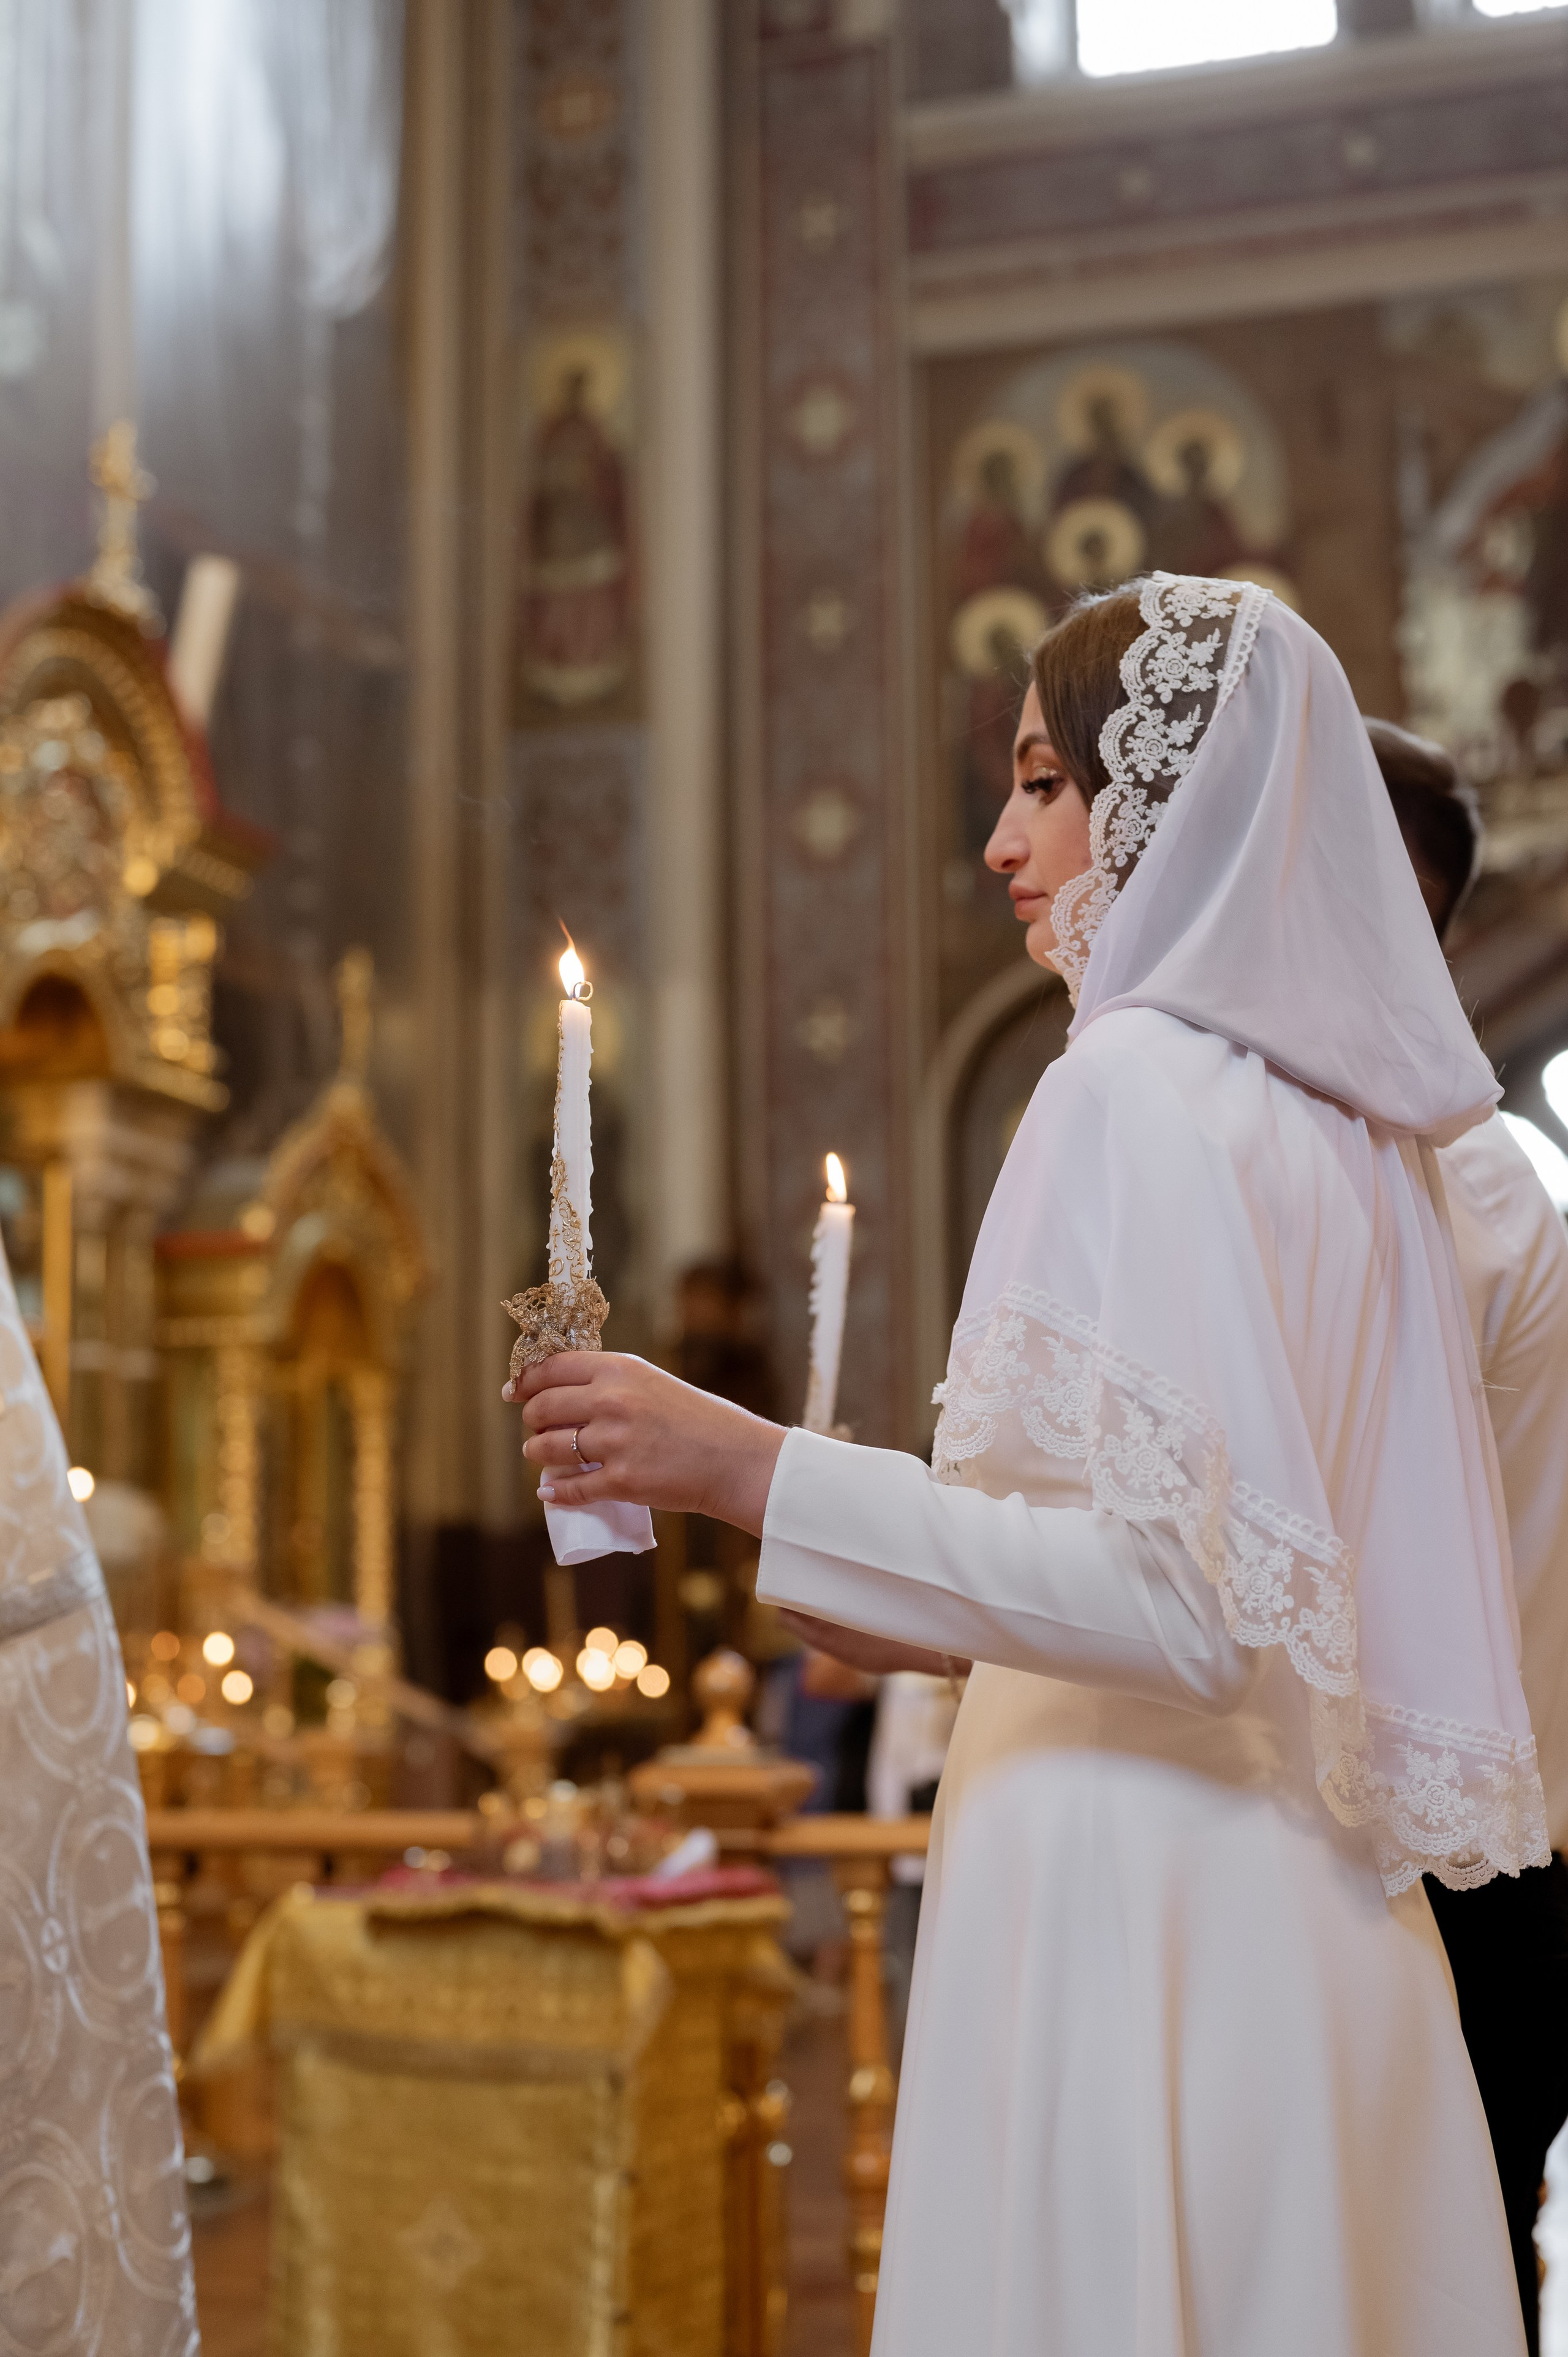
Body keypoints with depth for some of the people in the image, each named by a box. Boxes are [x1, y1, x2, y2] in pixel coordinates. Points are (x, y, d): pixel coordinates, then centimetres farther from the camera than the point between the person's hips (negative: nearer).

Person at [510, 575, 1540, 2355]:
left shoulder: (1141, 1086, -13)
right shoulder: (1353, 1121, 12)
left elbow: (1184, 1592, -21)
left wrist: (750, 1470, -19)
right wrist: (928, 1608, 24)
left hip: (1137, 1905, -8)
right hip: (1324, 1925, 9)